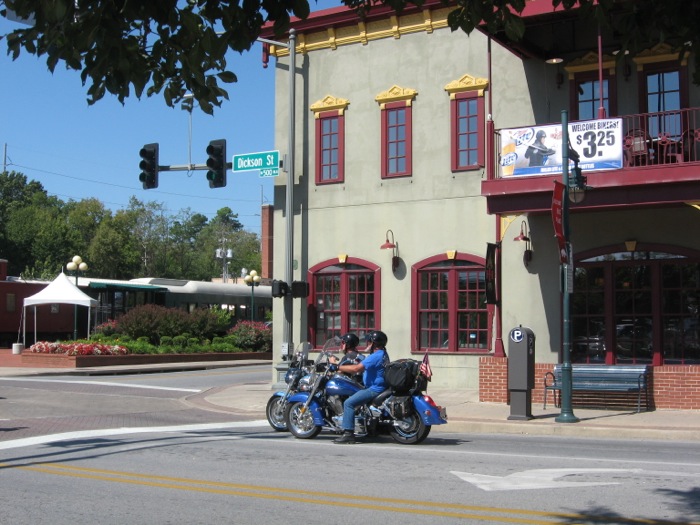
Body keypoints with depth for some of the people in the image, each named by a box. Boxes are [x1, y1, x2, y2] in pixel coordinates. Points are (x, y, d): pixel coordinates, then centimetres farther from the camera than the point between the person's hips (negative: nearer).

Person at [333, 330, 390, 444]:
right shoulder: (383, 353, 15)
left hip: (375, 389, -11)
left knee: (348, 403, -17)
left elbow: (357, 368, -27)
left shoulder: (376, 356, -19)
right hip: (380, 387, 11)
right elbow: (363, 368, 22)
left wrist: (339, 367, -17)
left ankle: (348, 434, -22)